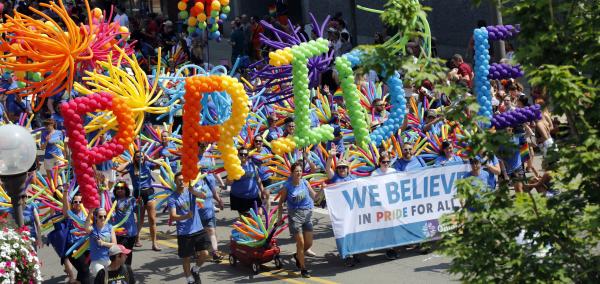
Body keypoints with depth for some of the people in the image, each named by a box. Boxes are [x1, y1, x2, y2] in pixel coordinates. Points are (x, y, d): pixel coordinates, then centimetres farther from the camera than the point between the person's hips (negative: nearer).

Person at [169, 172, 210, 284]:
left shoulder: (190, 191, 1)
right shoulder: (172, 198, -6)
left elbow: (203, 196, -18)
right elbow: (173, 216, -15)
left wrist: (193, 192, -38)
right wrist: (185, 217, -33)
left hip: (198, 229, 2)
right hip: (184, 233, -2)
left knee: (204, 254, -6)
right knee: (186, 258, 6)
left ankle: (195, 270, 22)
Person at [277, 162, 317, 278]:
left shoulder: (305, 182, 1)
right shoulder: (287, 186, -8)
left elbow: (314, 196, 7)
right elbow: (281, 202, 2)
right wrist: (279, 217, -1)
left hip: (307, 214, 4)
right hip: (295, 215, -4)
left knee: (309, 243, 8)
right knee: (300, 243, -4)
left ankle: (298, 256, 40)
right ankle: (303, 269, 6)